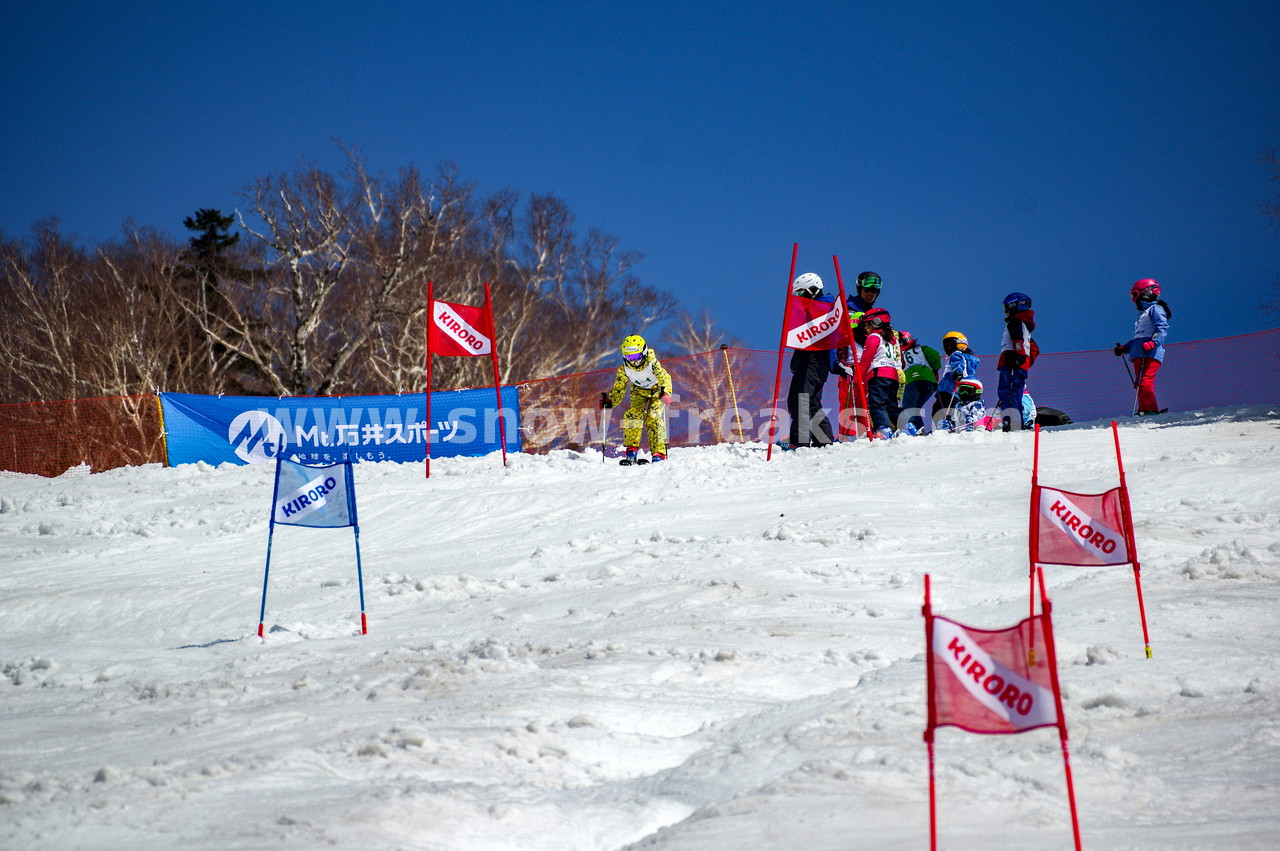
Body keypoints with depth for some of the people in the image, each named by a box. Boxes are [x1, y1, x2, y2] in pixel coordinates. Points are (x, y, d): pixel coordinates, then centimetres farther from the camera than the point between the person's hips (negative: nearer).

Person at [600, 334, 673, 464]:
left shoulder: (652, 363, -28)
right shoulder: (624, 369, -16)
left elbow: (664, 377, -36)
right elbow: (619, 388, -5)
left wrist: (665, 392, -54)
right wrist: (610, 401, -21)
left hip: (656, 391, -4)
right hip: (639, 392, 4)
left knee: (653, 418, -21)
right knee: (632, 415, -19)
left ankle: (659, 454, -21)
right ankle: (631, 451, -18)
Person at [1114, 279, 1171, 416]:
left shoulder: (1155, 309, 3)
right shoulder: (1142, 313, 32)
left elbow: (1162, 328, -13)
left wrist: (1153, 342, -27)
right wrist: (1124, 348, 26)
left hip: (1151, 353, -10)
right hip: (1138, 355, 10)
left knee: (1145, 382, -21)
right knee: (1141, 384, 3)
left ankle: (1150, 409, -28)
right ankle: (1144, 410, -1)